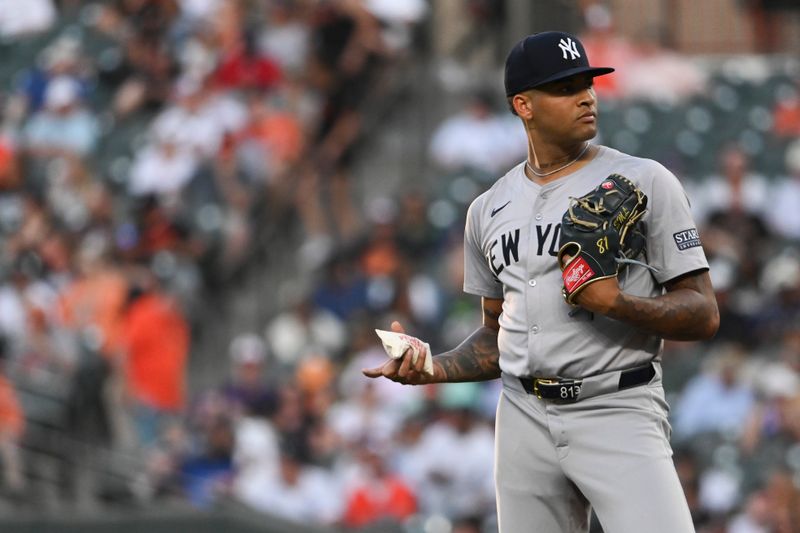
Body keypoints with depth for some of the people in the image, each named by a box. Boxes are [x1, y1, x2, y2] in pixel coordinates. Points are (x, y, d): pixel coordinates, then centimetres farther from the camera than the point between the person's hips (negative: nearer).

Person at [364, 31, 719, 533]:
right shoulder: (489, 209, 13)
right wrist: (432, 368, 3)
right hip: (525, 420, 5)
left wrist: (616, 303, -20)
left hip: (619, 416, -5)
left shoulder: (645, 181, -1)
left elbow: (704, 315, -4)